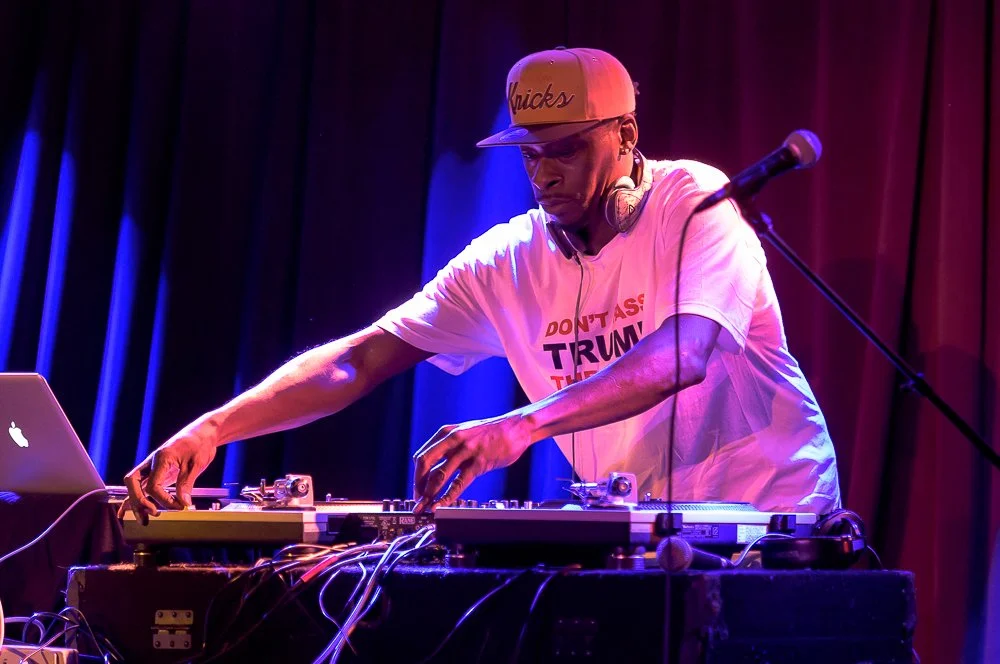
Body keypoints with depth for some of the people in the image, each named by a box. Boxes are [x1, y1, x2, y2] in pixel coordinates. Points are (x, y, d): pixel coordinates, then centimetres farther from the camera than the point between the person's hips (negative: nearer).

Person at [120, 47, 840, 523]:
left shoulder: (694, 203, -14)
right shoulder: (509, 259, -1)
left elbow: (684, 355, -31)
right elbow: (357, 361, -4)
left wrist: (524, 423, -44)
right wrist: (213, 428, -18)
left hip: (772, 514, -4)